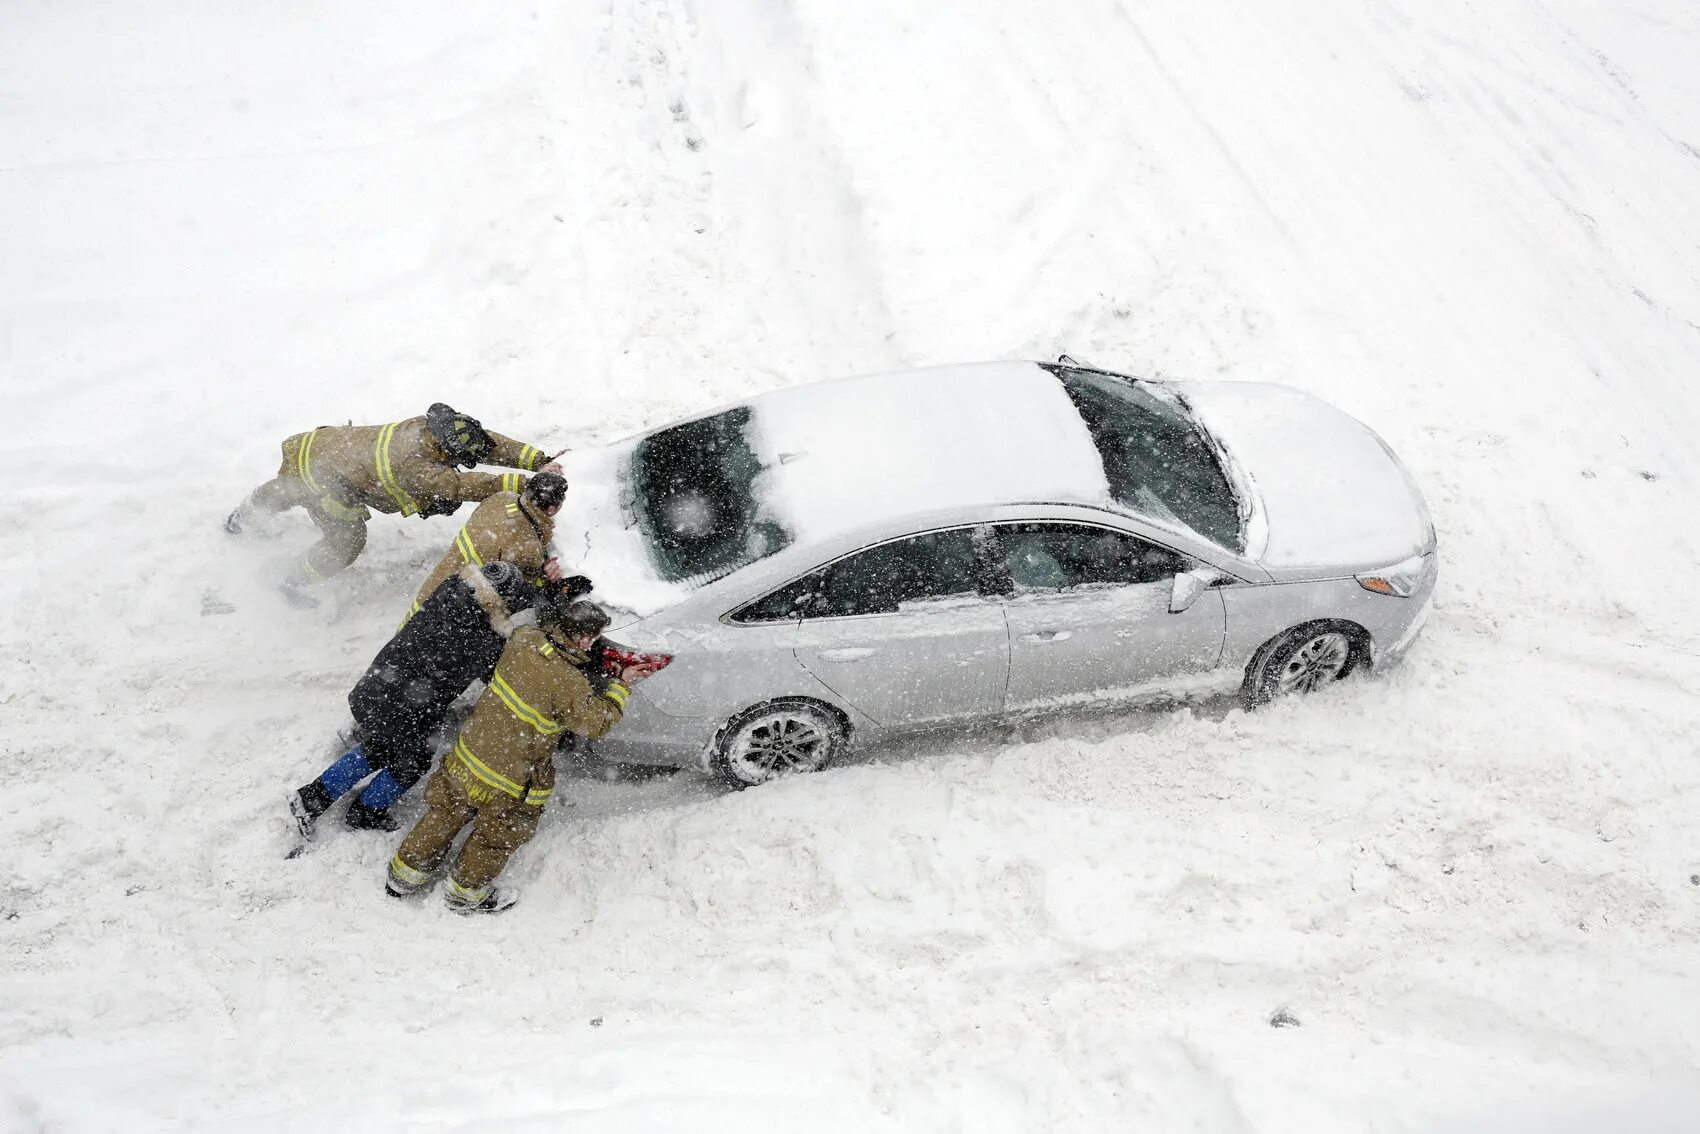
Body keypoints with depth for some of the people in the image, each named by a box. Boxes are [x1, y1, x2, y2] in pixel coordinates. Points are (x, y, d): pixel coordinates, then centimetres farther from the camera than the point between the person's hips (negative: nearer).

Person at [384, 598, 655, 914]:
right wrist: (621, 686, -2)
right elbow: (597, 722, -12)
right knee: (499, 835, 22)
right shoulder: (570, 685, -28)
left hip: (468, 752, 6)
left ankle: (404, 876, 45)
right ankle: (467, 894, 43)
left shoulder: (524, 638, -12)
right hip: (507, 779, -6)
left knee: (446, 813, 27)